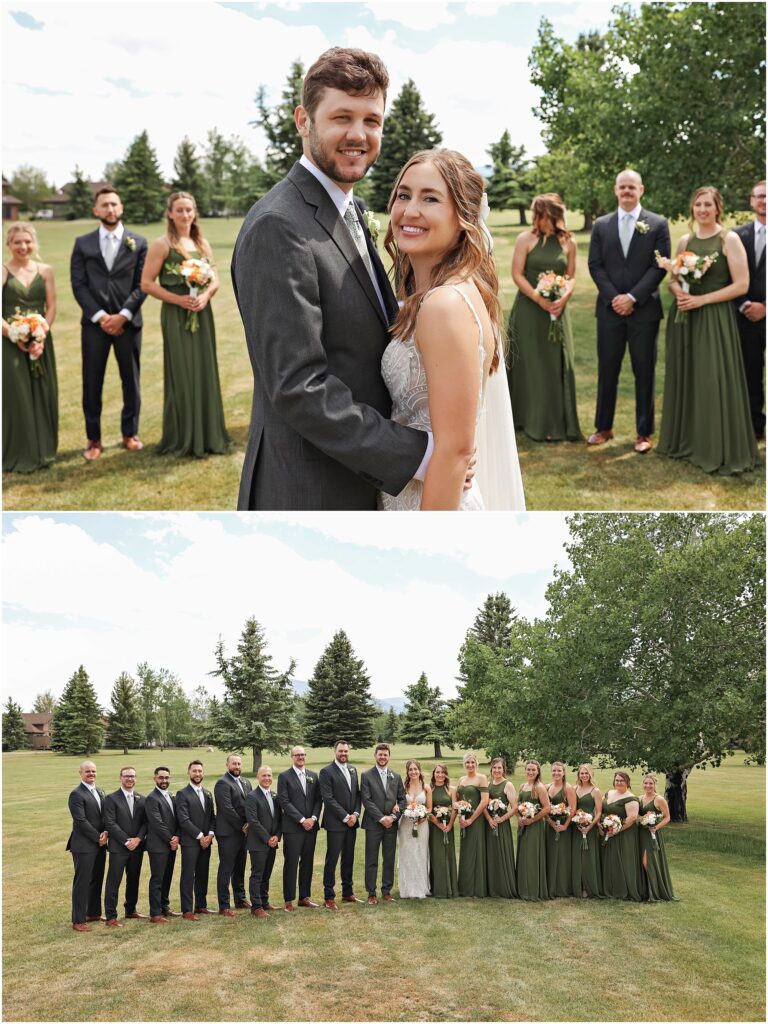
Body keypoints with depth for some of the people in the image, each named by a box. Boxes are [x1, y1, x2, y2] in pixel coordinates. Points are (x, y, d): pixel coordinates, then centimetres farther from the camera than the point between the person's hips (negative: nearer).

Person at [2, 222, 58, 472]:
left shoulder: (45, 271, 6)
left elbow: (51, 307, 3)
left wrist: (40, 337, -11)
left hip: (40, 342, 3)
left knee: (42, 395, 7)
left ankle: (41, 451, 21)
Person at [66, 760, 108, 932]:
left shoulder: (100, 792, 13)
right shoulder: (76, 794, -11)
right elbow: (81, 821, -17)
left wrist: (106, 833, -8)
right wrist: (98, 838, -13)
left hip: (99, 845, 7)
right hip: (84, 845, -7)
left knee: (97, 880, 14)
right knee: (82, 883, -3)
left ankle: (93, 913, 27)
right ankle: (78, 921, 3)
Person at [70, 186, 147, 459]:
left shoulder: (138, 242, 6)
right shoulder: (83, 243, 7)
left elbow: (142, 284, 0)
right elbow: (79, 285, 1)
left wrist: (123, 316, -11)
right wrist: (99, 316, -11)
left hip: (128, 322, 0)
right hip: (94, 322, 0)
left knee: (131, 381, 7)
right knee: (92, 383, 2)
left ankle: (130, 433, 21)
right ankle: (93, 439, 10)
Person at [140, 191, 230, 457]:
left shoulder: (202, 243, 11)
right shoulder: (162, 245, -5)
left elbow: (215, 278, 13)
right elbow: (147, 284, -8)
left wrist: (206, 295, -8)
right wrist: (179, 299, -16)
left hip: (202, 314, 5)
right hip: (176, 316, -5)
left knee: (205, 372, 8)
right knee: (181, 375, -2)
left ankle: (207, 434, 18)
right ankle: (183, 439, 8)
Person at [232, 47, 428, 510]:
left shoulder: (351, 212, 12)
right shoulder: (279, 227, -19)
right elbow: (297, 387, -24)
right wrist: (416, 454, -22)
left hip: (365, 480, 9)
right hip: (308, 492, -9)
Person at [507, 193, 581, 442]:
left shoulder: (568, 242, 3)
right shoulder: (526, 239, -4)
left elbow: (571, 276, 7)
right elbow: (517, 274, -7)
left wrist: (564, 297, -13)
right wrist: (540, 300, -15)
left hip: (557, 310, 2)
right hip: (528, 309, -2)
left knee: (557, 364, 3)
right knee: (530, 364, 2)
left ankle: (556, 422, 12)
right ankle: (535, 421, 12)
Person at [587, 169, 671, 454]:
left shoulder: (658, 224, 1)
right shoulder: (601, 225, 8)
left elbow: (659, 267, -5)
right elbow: (595, 265, 4)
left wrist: (632, 297, -12)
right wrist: (613, 297, -9)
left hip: (644, 310, -2)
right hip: (609, 309, 2)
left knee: (644, 371, 3)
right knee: (607, 369, 8)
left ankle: (644, 432, 11)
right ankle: (604, 427, 19)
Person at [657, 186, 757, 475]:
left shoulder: (729, 239, -5)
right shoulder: (685, 241, 11)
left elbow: (741, 285, -11)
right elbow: (673, 278, 17)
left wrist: (702, 299, -17)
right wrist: (679, 292, -7)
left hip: (714, 318, -5)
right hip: (684, 318, 5)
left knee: (713, 382, -6)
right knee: (685, 379, 10)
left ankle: (719, 450, 3)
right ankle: (686, 441, 21)